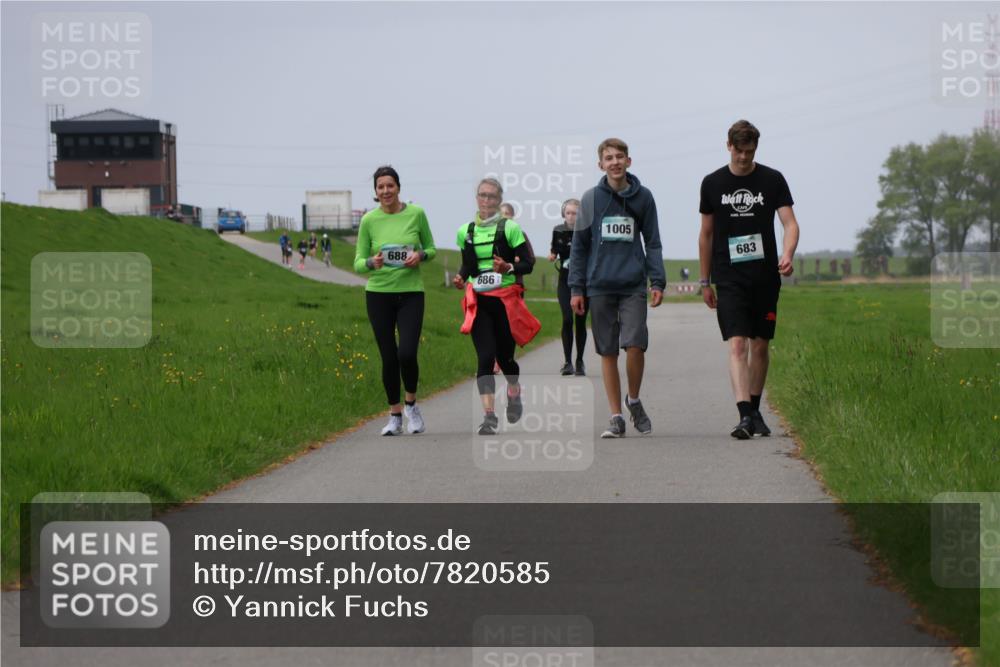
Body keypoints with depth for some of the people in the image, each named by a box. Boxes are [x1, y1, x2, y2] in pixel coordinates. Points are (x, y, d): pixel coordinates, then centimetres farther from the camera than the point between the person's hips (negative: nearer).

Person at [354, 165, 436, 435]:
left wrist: (420, 255, -13)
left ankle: (411, 405, 12)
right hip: (379, 294, 1)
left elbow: (431, 248, 10)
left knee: (407, 354, -14)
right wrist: (372, 263, -22)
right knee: (389, 358, 3)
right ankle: (395, 416, 18)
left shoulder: (416, 214, -3)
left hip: (411, 293, -1)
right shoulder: (369, 220, -2)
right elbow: (358, 263, 0)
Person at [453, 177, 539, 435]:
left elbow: (528, 264, -3)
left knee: (504, 355, 7)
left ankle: (514, 392, 41)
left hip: (506, 299, -2)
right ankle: (489, 416, -14)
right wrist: (460, 278, -1)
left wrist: (509, 268, -22)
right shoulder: (465, 231, 7)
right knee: (485, 356, -12)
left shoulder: (509, 228, -3)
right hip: (478, 302, 2)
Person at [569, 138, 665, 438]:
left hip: (633, 286, -1)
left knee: (635, 345, -13)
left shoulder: (643, 197, 5)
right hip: (600, 286, 1)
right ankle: (616, 417, 11)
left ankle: (634, 400, 12)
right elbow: (579, 245, 7)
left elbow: (652, 242, 8)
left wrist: (657, 281, -1)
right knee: (608, 352, 3)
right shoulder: (591, 198, 4)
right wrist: (576, 288, 3)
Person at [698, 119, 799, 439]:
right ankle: (744, 415, -21)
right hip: (729, 278, -1)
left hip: (765, 277, 1)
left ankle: (755, 411, 24)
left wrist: (787, 255, -24)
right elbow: (706, 234, 12)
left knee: (760, 346, 9)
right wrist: (705, 282, 12)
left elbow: (790, 223, -4)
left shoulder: (772, 180, 2)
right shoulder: (713, 183, 4)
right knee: (737, 344, -13)